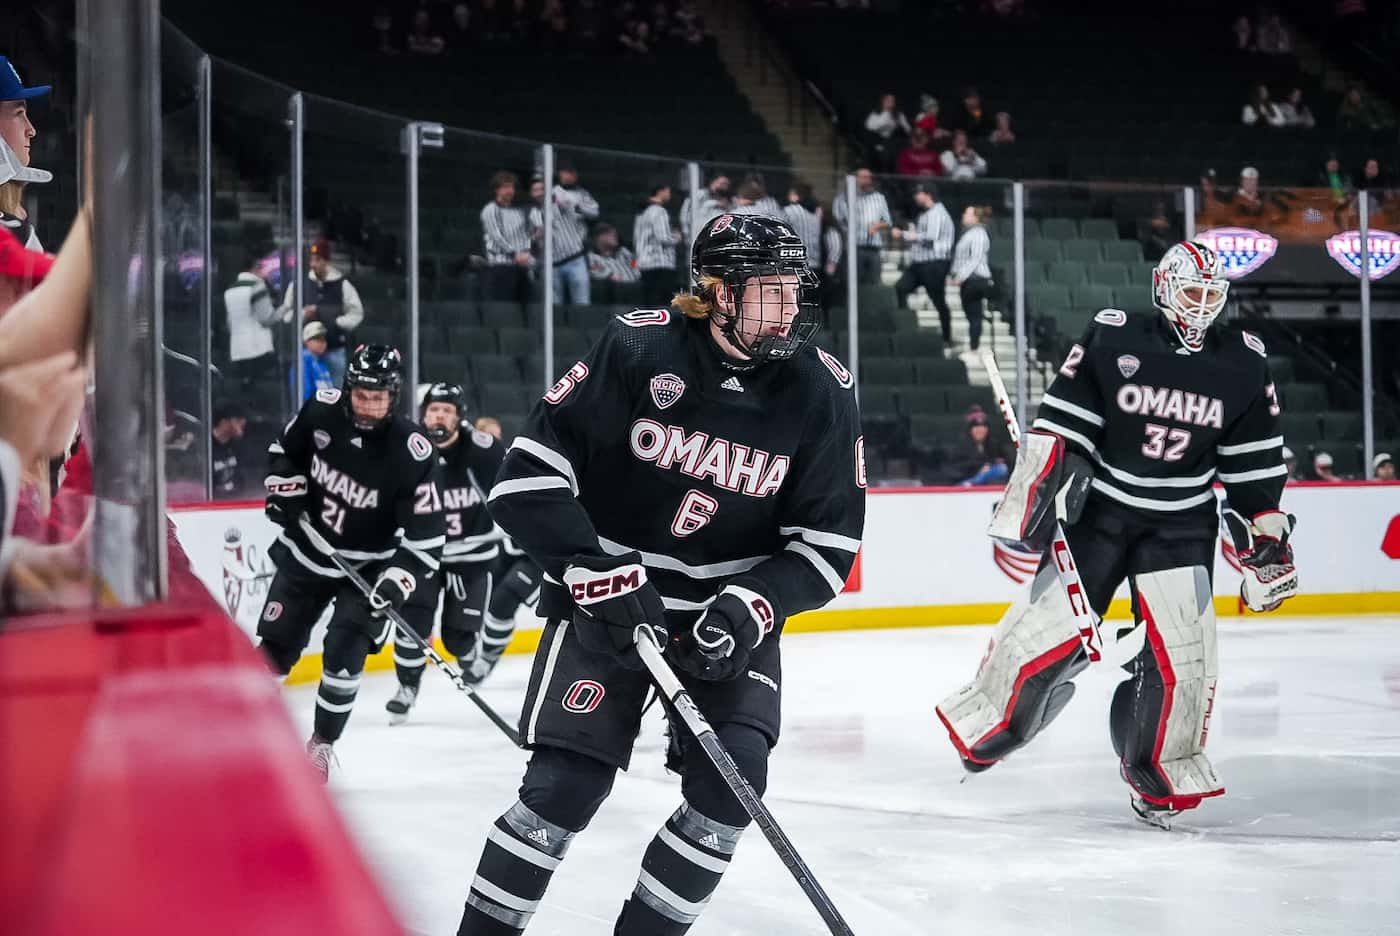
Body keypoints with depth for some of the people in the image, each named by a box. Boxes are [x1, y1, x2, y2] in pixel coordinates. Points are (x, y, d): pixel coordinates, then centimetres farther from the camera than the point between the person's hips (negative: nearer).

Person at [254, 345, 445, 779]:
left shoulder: (412, 453, -25)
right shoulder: (322, 409, -15)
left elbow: (426, 535, -23)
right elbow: (284, 451, 7)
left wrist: (396, 581, -33)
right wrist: (285, 491, -7)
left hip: (367, 568, -3)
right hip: (306, 551, 3)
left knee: (343, 654, -13)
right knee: (274, 646, 6)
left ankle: (322, 743, 7)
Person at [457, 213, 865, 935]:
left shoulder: (821, 392, -7)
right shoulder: (637, 348, -15)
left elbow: (827, 541, -2)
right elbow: (528, 473, -13)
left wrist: (752, 605, -17)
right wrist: (596, 568, -21)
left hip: (731, 612, 3)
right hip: (606, 598, -3)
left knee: (733, 779, -14)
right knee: (566, 784, -13)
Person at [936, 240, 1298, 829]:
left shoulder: (1244, 362, 0)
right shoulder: (1110, 339, -9)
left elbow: (1254, 464, 6)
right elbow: (1059, 423, -7)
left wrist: (1266, 535, 6)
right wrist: (1035, 489, -13)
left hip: (1182, 525, 2)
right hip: (1100, 509, -2)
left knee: (1181, 646, -7)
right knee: (1049, 624, -6)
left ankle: (1161, 769, 10)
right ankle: (983, 722, 14)